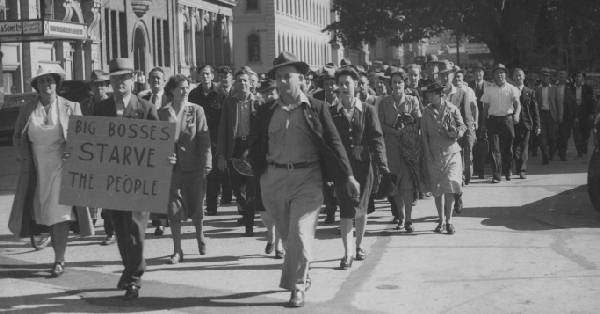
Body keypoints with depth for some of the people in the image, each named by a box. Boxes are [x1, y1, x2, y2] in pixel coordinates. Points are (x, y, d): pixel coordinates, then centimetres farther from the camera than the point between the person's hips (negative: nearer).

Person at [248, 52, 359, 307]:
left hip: (307, 178, -3)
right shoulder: (267, 112, 7)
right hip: (275, 178, 3)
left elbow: (334, 143, -1)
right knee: (287, 235, 13)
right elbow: (256, 146, 13)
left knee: (300, 233, -9)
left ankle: (297, 287, 2)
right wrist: (257, 173, 5)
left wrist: (348, 176, -4)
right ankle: (302, 275, 35)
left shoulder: (316, 109, 0)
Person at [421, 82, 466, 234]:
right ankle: (441, 220, 16)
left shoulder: (452, 109, -1)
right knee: (437, 189, 5)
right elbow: (424, 133, 6)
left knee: (449, 187, -9)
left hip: (451, 152, -2)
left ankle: (449, 220, 1)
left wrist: (457, 132, -15)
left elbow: (463, 126, 7)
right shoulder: (427, 112, 4)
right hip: (434, 154, 2)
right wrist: (427, 153, -2)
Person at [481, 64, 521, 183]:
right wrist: (484, 122, 5)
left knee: (507, 147, 7)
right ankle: (496, 175, -6)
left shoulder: (511, 89, 3)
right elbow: (485, 107, 11)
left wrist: (517, 114, -28)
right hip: (493, 120, 0)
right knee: (494, 148, -6)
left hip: (507, 119, 0)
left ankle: (508, 171, 26)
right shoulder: (489, 90, 7)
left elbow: (517, 103, -9)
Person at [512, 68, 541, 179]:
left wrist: (537, 126, 3)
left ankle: (522, 171, 0)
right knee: (515, 147, -1)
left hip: (526, 123, 0)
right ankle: (518, 168, 12)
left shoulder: (530, 92, 9)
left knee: (524, 147, -2)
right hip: (512, 123, 0)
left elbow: (535, 110, 8)